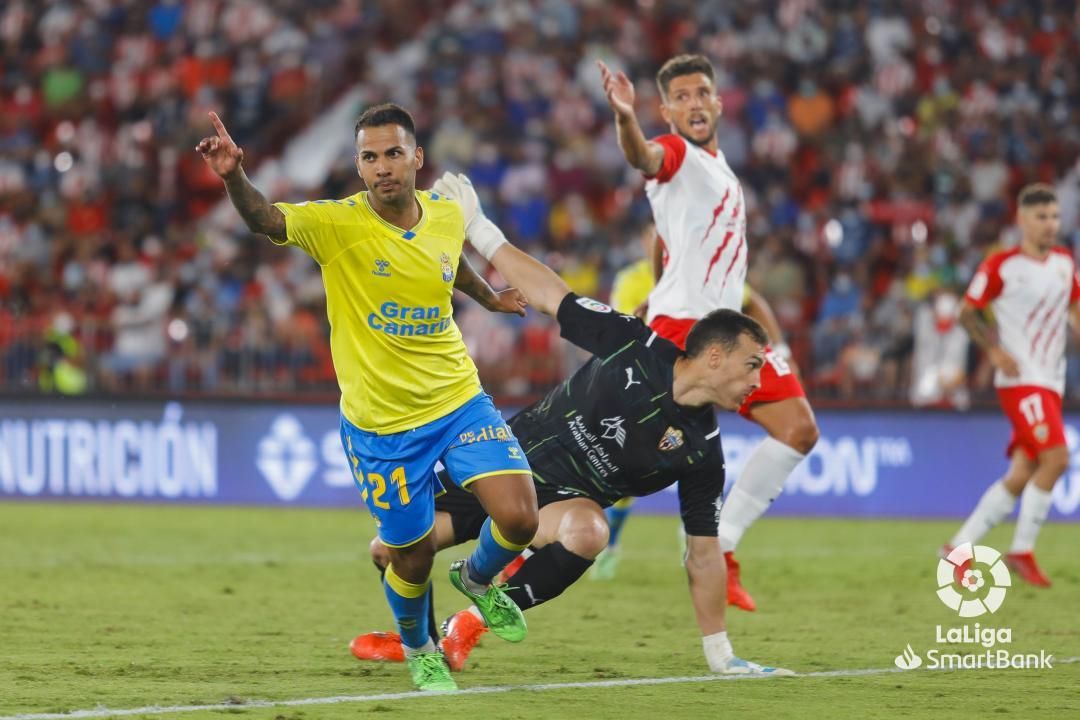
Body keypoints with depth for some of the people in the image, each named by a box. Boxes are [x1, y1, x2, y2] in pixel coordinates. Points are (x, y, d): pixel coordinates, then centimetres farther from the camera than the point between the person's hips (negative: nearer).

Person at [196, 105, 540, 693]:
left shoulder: (447, 214, -4)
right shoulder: (338, 224, -18)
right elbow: (266, 220, -36)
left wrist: (489, 297, 38)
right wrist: (233, 177, -56)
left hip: (459, 400, 3)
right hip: (381, 422, -3)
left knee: (519, 518, -12)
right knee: (412, 555, 6)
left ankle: (477, 578, 24)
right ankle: (419, 649, 39)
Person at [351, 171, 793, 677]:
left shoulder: (702, 452, -11)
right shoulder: (634, 345, -16)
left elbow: (703, 553, -5)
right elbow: (550, 296, -7)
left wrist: (720, 654, -6)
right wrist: (477, 230, -10)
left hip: (567, 498, 0)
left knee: (585, 532, -38)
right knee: (391, 548, -5)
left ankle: (471, 623, -16)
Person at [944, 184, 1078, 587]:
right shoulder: (1001, 266, -6)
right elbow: (968, 312, -1)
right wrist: (994, 350, -15)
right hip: (1020, 378, -7)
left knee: (1022, 476, 4)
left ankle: (958, 547, 13)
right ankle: (1022, 551, -11)